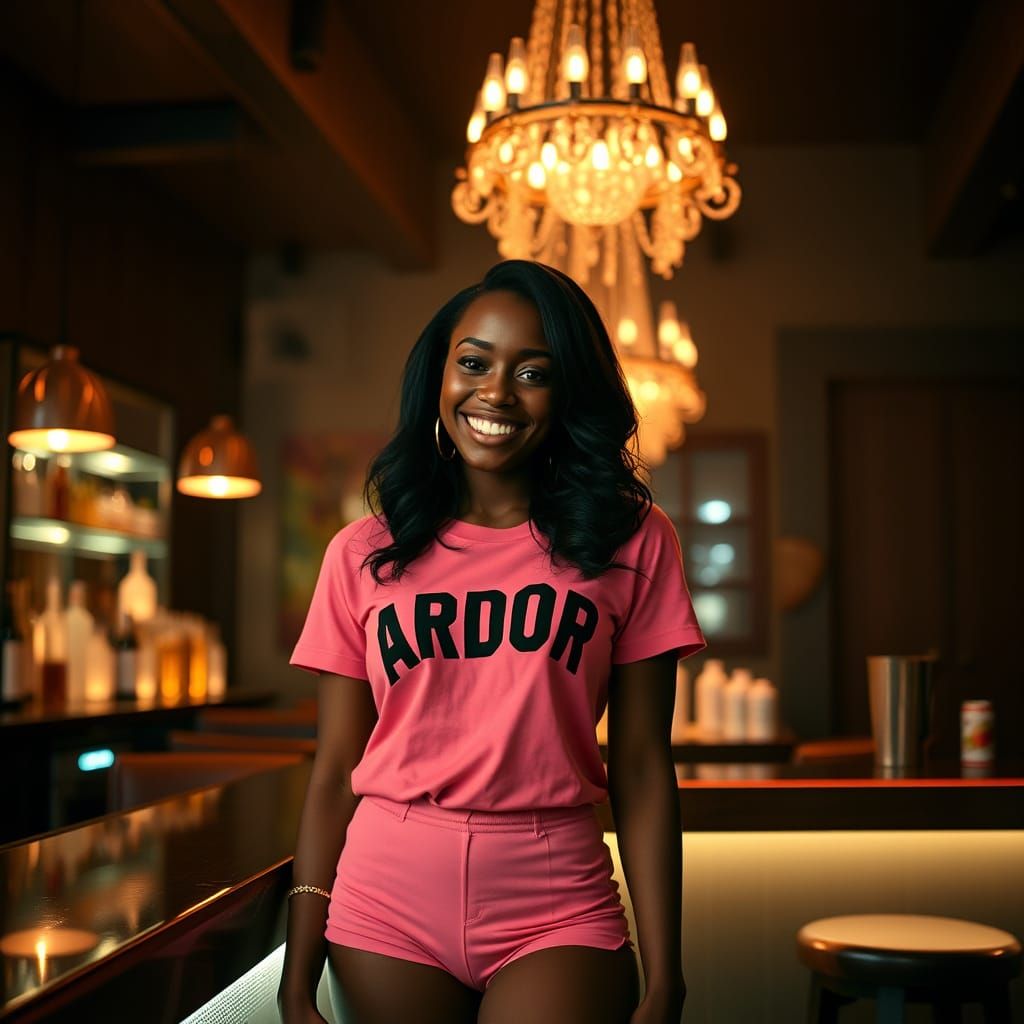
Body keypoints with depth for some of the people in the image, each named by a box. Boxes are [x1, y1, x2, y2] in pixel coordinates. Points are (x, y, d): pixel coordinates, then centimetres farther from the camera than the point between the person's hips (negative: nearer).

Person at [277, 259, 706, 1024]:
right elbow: (334, 774, 3)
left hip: (555, 911, -1)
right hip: (387, 910, 2)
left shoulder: (632, 541, 0)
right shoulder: (365, 555, 3)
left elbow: (642, 771, -1)